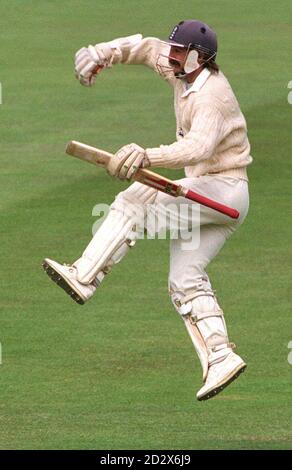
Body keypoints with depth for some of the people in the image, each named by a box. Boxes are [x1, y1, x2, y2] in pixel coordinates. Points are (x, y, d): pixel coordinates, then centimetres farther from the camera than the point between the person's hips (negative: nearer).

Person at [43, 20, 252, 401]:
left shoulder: (211, 96, -21)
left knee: (136, 200, -22)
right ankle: (220, 358, -7)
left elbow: (198, 147, -39)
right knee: (185, 281, 0)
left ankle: (84, 278, -28)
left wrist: (148, 157, -54)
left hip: (226, 190, -10)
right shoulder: (183, 73, 8)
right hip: (206, 197, 10)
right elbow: (147, 48, 21)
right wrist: (101, 55, 5)